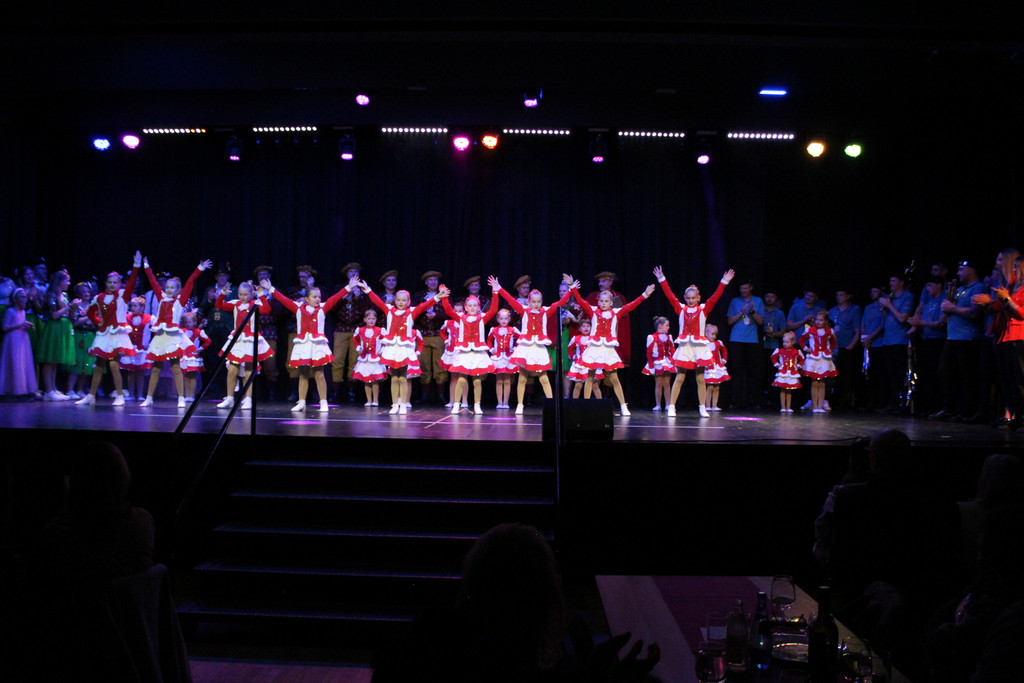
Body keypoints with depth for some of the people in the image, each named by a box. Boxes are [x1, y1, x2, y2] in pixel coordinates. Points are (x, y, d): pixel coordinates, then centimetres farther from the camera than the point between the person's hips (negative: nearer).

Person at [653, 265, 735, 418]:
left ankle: (702, 408, 10)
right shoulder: (681, 309, 5)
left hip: (699, 346, 0)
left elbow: (715, 297, -2)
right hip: (684, 346, 0)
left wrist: (724, 282, -9)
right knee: (679, 378, 0)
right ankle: (671, 407, 1)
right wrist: (662, 279, -3)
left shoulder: (703, 309, 5)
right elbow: (670, 295, 1)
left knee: (700, 379, 5)